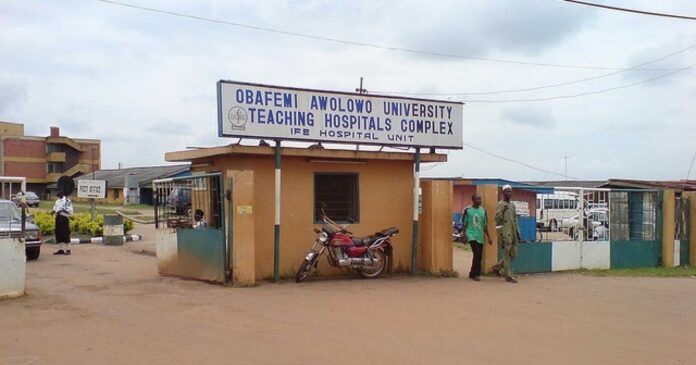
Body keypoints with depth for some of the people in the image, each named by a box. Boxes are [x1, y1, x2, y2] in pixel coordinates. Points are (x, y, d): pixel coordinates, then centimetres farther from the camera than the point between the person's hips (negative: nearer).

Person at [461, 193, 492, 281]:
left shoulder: (483, 211, 10)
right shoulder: (468, 210, -3)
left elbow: (485, 225, 15)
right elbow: (464, 224, 0)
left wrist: (488, 237, 13)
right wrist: (464, 236, -8)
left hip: (480, 237, 5)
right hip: (472, 235, -5)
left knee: (479, 256, 5)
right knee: (477, 254, -17)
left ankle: (473, 274, 20)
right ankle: (474, 274, -6)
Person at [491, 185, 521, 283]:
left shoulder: (512, 204, 18)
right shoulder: (500, 204, -6)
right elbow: (497, 218, -12)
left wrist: (517, 232, 19)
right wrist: (502, 211, -27)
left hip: (513, 233, 8)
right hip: (505, 233, -8)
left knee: (513, 254, 10)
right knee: (507, 255, -5)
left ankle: (497, 267, 25)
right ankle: (508, 276, 1)